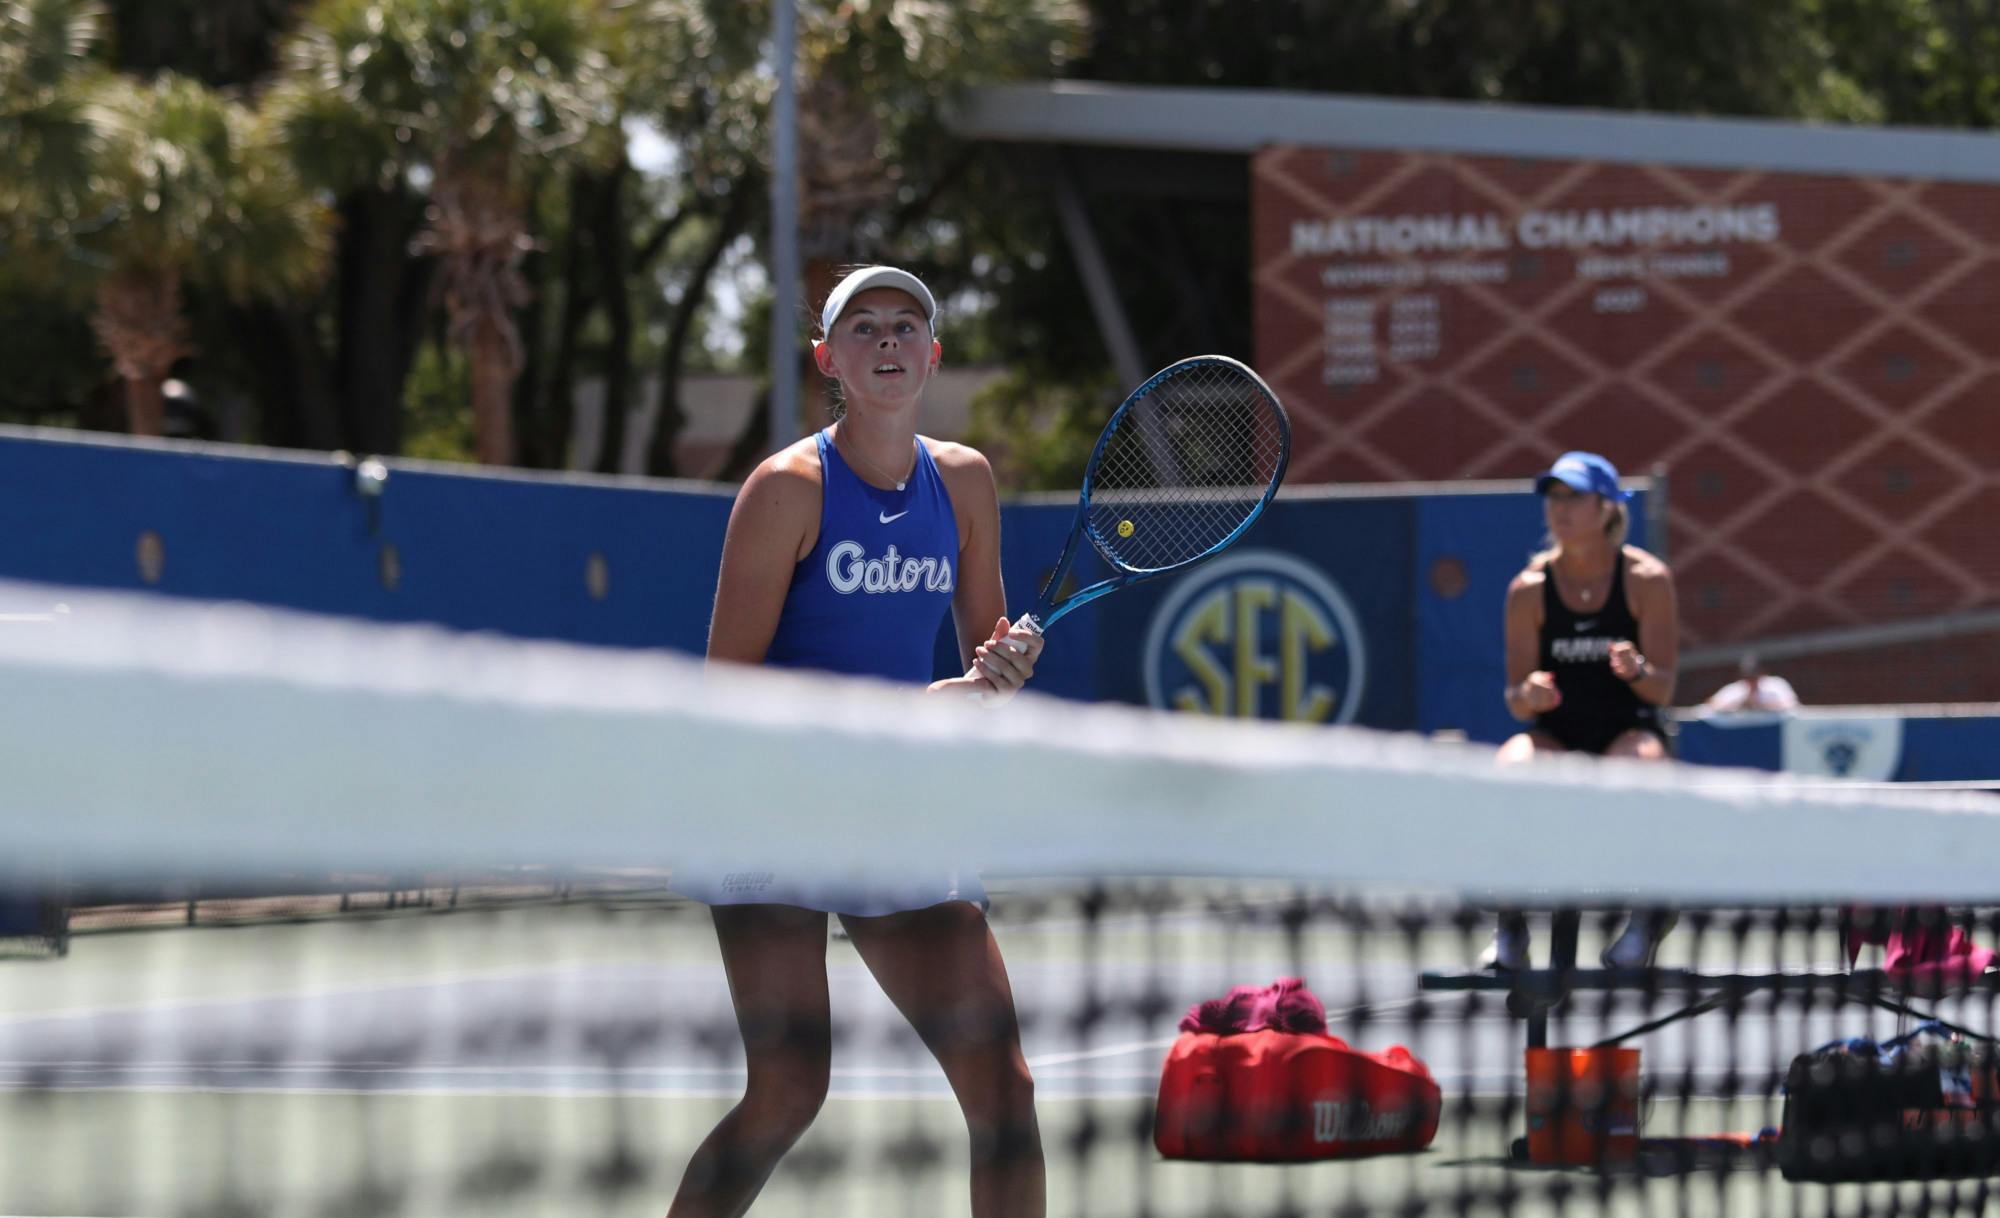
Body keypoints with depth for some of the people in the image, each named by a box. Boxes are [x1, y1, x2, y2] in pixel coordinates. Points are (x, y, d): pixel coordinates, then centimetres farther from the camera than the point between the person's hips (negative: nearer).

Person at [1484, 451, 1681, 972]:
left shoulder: (1647, 580, -3)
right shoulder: (1529, 590, 1)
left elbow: (1662, 689, -6)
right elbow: (1517, 700, 1)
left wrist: (1636, 671, -29)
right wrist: (1528, 695, -24)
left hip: (1630, 733, -1)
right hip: (1557, 737, 1)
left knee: (1639, 764, -38)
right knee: (1512, 766, -33)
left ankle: (1648, 915, -19)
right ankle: (1510, 926, -26)